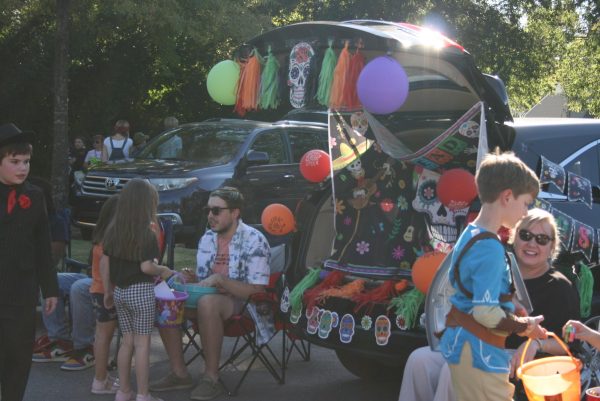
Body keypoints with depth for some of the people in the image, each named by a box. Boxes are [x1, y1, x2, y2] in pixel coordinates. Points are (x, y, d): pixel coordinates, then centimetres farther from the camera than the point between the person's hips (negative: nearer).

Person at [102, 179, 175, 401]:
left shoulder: (113, 230, 4)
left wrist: (107, 291, 15)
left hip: (120, 291, 6)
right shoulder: (147, 233, -14)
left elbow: (104, 263, 6)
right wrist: (163, 270, 0)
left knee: (127, 341, 16)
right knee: (142, 343, 2)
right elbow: (146, 267, -19)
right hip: (141, 291, -6)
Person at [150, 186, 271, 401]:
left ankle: (211, 377, -26)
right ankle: (179, 373, -7)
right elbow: (204, 280, 14)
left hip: (242, 304, -7)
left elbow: (256, 290, -18)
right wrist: (190, 278, -9)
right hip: (210, 298, 7)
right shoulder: (206, 239, 6)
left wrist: (219, 279, -25)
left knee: (207, 303, -38)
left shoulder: (254, 241, -15)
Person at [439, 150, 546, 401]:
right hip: (479, 352, -10)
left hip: (460, 341, 10)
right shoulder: (491, 248, -20)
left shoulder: (469, 235, 9)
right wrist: (524, 326, -8)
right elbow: (486, 312, -24)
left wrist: (516, 314, 12)